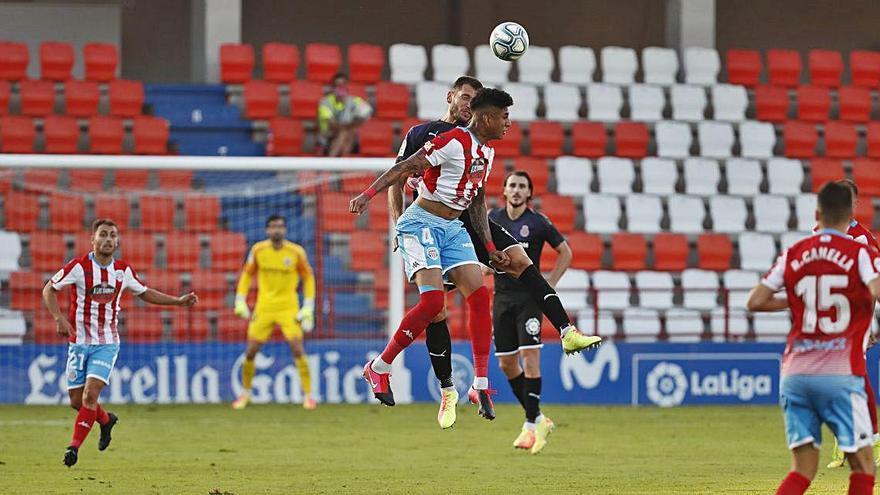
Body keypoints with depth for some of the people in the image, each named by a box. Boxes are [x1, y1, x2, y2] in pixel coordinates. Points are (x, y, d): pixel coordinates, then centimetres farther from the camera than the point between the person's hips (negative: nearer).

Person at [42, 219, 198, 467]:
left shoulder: (123, 270, 1)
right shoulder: (79, 267, -9)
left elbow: (145, 293, 19)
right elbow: (49, 290, -2)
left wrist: (179, 301, 11)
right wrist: (59, 318, -17)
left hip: (107, 342, 0)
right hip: (79, 342, 0)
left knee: (91, 394, -18)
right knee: (76, 400, 5)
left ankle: (74, 445, -11)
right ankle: (106, 420, 35)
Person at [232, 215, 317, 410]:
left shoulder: (296, 252, -7)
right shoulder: (258, 250, -3)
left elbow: (308, 278, 3)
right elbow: (246, 275, 10)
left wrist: (308, 308, -3)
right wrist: (240, 302, 3)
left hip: (289, 308, -2)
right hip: (263, 308, 2)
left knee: (297, 349, -15)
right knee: (250, 352, 1)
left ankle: (308, 395, -6)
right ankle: (245, 394, 20)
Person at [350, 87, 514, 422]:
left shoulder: (487, 152, 12)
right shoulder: (454, 142, -16)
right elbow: (406, 167, -20)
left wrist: (491, 249, 18)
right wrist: (368, 194, -30)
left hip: (453, 228, 9)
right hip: (422, 222, -8)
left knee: (480, 296, -7)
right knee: (433, 301, -20)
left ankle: (480, 384, -4)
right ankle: (379, 368, -4)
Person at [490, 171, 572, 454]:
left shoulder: (538, 223, -4)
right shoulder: (492, 218, 5)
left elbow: (565, 253, 5)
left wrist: (548, 286, -2)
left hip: (529, 297, -4)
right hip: (502, 298, 4)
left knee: (530, 357, -14)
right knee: (506, 363, 5)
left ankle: (531, 424, -11)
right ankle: (538, 419, 19)